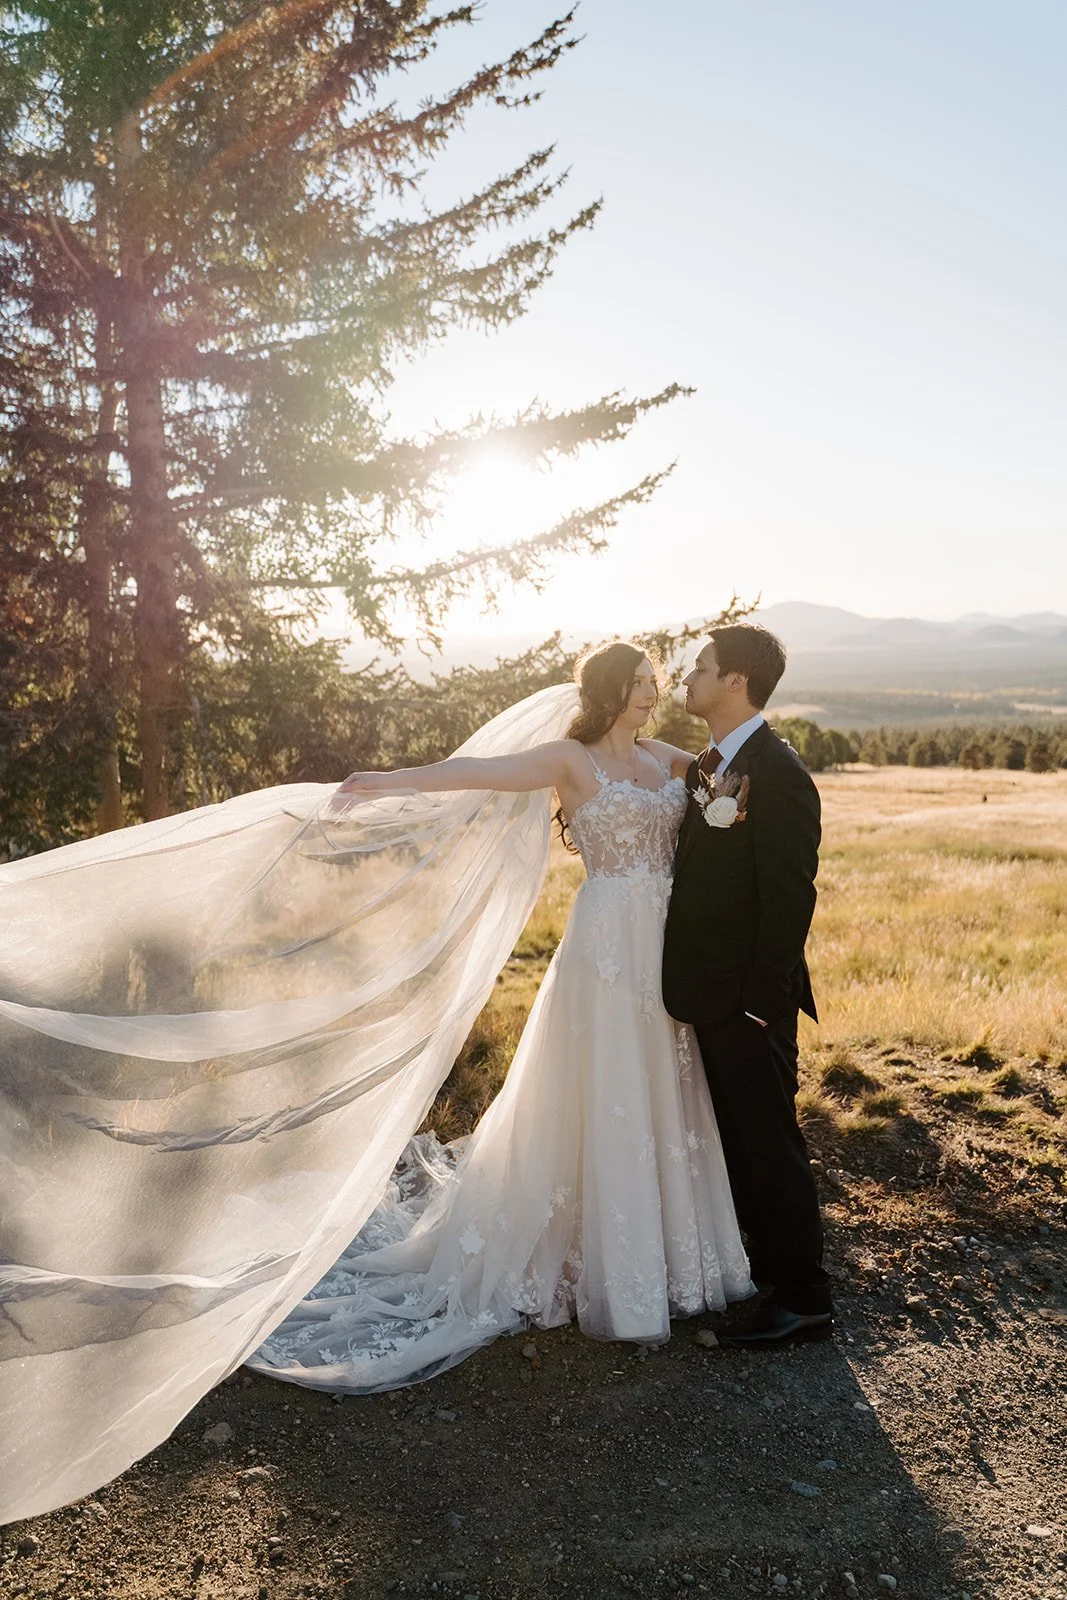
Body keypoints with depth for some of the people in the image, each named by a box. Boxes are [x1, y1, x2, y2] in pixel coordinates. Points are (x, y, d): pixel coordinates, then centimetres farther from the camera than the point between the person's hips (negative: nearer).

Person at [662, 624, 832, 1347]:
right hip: (712, 991, 9)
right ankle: (766, 1266, 38)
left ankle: (804, 1300, 19)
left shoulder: (777, 771, -19)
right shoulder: (708, 766, 10)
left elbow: (790, 897, -21)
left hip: (750, 998, -9)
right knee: (739, 1138, 20)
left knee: (770, 1143, 3)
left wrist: (760, 999, -20)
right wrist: (693, 983, 11)